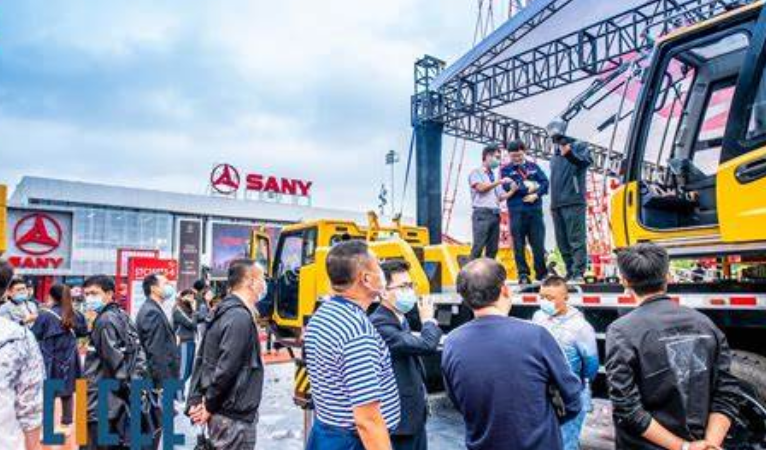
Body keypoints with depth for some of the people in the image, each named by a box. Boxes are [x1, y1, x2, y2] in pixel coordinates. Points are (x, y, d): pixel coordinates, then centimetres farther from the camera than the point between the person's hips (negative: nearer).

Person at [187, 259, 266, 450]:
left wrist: (196, 400, 8)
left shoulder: (223, 311, 8)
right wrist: (209, 406, -12)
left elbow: (201, 359, 11)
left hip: (224, 412, 9)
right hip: (235, 416, -9)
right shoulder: (241, 317, -21)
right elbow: (226, 368, -25)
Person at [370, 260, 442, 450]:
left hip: (414, 415, 9)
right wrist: (429, 321, -13)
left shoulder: (400, 320, 9)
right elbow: (426, 345, -33)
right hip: (398, 419, -9)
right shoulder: (379, 324, -24)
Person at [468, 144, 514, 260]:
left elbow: (500, 197, 17)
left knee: (493, 248, 5)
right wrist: (499, 182, -13)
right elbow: (481, 188, -14)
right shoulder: (476, 172, 4)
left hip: (495, 215, 6)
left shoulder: (495, 175, 20)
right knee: (478, 247, -11)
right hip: (482, 213, -6)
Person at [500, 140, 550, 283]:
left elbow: (544, 182, 6)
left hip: (535, 209, 2)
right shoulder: (506, 170, 8)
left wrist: (536, 194, -11)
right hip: (517, 211, -2)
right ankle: (523, 274, 7)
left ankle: (541, 273, 12)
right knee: (519, 244, 0)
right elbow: (509, 187, -8)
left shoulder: (534, 167, 16)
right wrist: (529, 187, -7)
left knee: (538, 242, 1)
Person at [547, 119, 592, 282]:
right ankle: (570, 273, 14)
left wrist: (569, 153, -34)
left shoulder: (579, 145, 5)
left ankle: (578, 273, -13)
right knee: (562, 243, 8)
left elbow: (586, 161, -16)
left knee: (576, 239, -12)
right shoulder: (555, 155, 24)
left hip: (573, 202, -7)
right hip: (557, 205, 7)